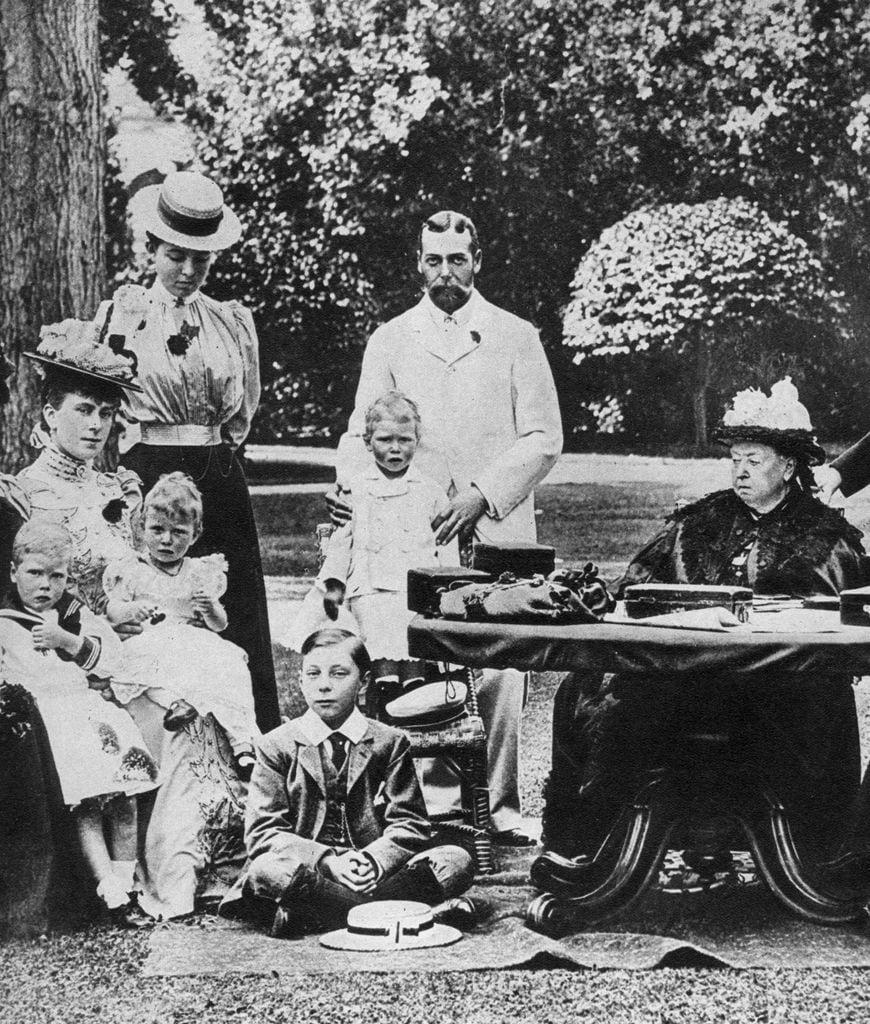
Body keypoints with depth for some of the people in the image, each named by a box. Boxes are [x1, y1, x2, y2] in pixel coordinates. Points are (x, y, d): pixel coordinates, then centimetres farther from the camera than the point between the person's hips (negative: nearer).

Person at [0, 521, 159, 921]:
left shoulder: (75, 614, 20)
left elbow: (112, 657, 11)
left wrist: (68, 641, -1)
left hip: (85, 705, 4)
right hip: (38, 715, -4)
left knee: (124, 793, -14)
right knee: (84, 801, -23)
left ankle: (125, 881, -6)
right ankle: (110, 890, -24)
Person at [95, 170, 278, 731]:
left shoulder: (233, 320, 11)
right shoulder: (121, 315, 2)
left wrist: (213, 449, 14)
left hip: (220, 479, 3)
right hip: (148, 474, -3)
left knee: (240, 617, 1)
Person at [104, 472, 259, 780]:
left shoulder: (203, 573, 17)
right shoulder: (131, 570, 13)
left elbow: (220, 625, 13)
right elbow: (112, 612, 2)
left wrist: (212, 610, -10)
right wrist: (132, 610, -20)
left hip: (198, 645, 1)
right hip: (150, 643, -1)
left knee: (229, 661, -26)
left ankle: (242, 741, -34)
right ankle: (175, 699, -55)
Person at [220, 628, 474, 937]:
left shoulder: (390, 742, 9)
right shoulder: (277, 745, 5)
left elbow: (410, 825, 4)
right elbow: (263, 832, -3)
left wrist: (372, 861, -19)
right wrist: (332, 862, -19)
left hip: (375, 873, 2)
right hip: (308, 871, -2)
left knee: (456, 862, -22)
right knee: (268, 870, -35)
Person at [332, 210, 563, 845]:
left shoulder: (516, 338, 9)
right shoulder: (389, 341, 14)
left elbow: (543, 437, 3)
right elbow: (363, 432, 13)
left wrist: (483, 495, -8)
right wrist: (351, 487, -7)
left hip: (496, 530, -1)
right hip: (413, 532, 1)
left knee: (501, 670, -6)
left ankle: (501, 802, 4)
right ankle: (438, 795, 6)